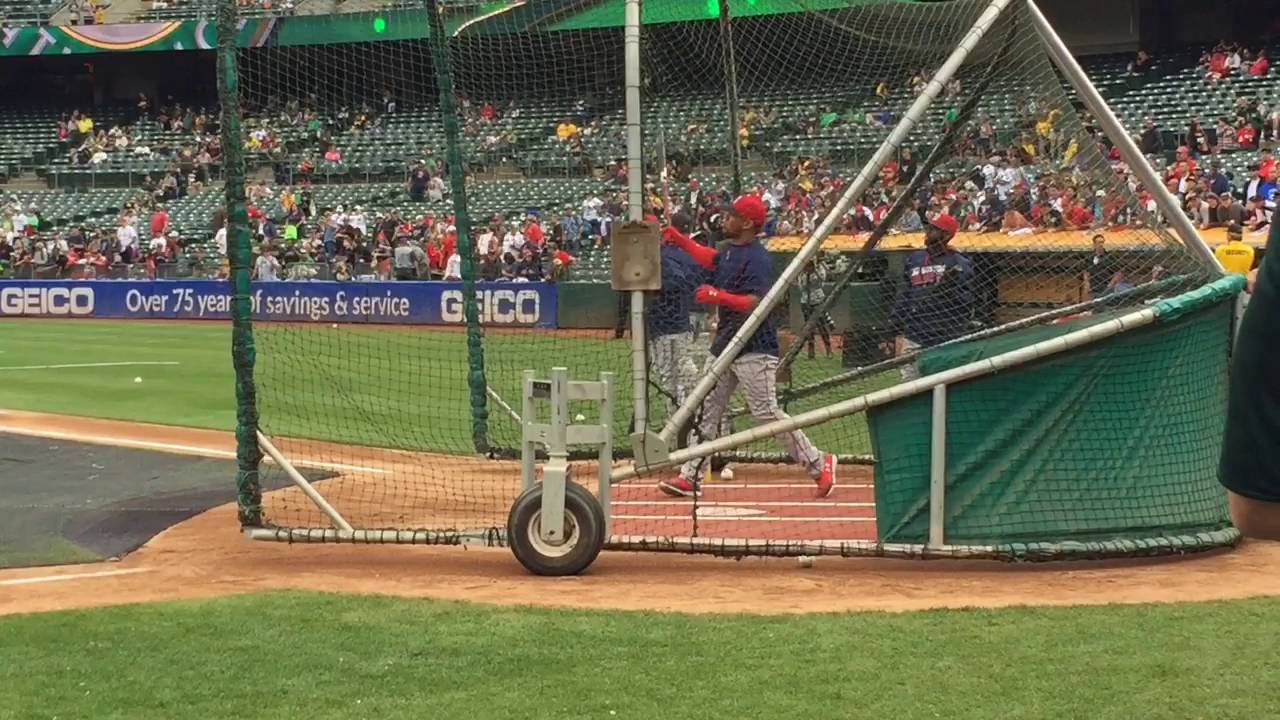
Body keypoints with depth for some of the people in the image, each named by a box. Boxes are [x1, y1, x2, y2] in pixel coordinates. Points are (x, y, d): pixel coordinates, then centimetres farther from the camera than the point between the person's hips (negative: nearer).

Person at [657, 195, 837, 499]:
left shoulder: (758, 259, -17)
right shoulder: (730, 251, 11)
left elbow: (755, 303, -29)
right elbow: (711, 259, 35)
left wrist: (719, 297, -40)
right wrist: (681, 241, 27)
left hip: (754, 350, -10)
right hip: (726, 345, 10)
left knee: (766, 413, -9)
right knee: (707, 410, 8)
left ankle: (819, 464, 4)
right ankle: (690, 478, 12)